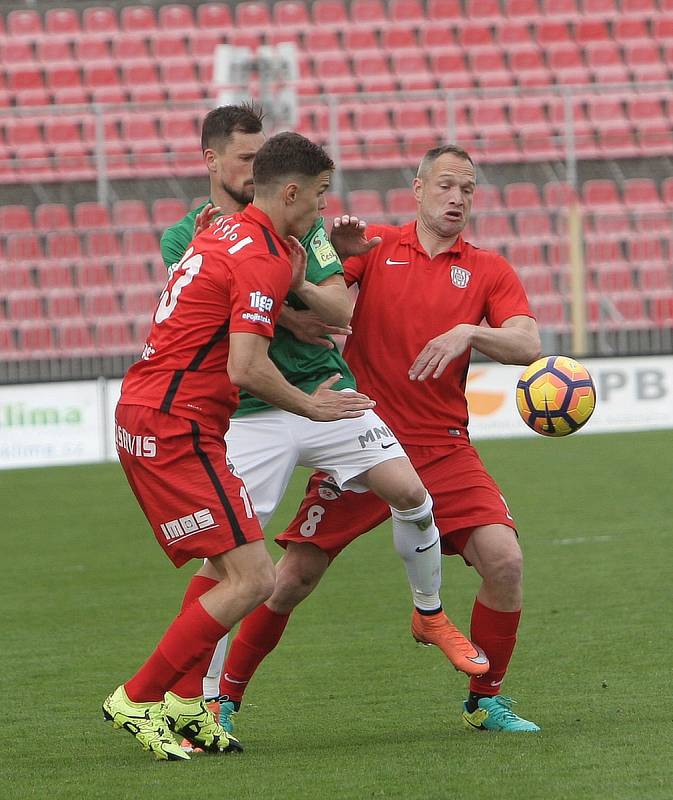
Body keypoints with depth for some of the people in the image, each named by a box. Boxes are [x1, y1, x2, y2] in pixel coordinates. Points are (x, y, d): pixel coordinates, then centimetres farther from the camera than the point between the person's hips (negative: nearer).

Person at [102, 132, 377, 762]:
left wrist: (288, 283, 13)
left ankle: (183, 702, 15)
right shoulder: (262, 258, -15)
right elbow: (246, 369, -21)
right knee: (252, 579, -11)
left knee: (227, 566, 19)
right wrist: (310, 406, -7)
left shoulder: (227, 233, 15)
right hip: (176, 430, -10)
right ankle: (137, 699, -6)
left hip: (143, 418, 10)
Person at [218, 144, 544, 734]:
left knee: (504, 559, -16)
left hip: (444, 448, 1)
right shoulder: (375, 247, 5)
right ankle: (226, 698, 12)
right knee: (295, 577, -5)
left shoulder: (488, 270, 6)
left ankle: (487, 701, 4)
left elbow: (527, 345, -7)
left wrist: (467, 333, -23)